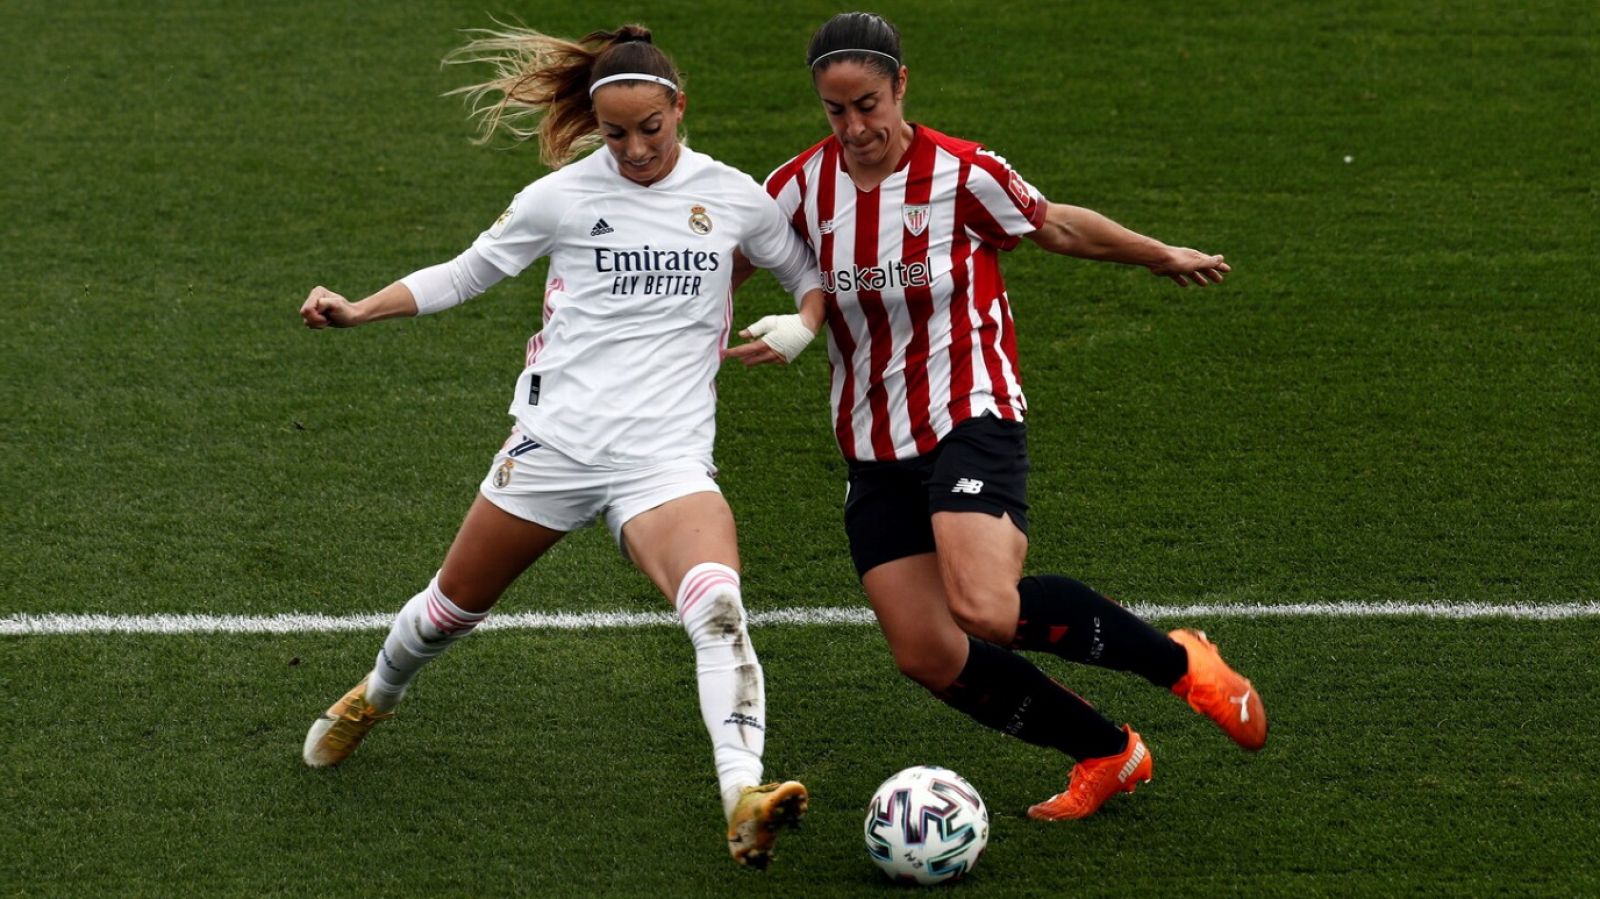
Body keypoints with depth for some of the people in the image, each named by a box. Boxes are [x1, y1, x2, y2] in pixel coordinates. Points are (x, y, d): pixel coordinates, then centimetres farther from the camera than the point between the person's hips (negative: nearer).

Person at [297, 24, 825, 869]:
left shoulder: (733, 197, 4)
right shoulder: (563, 196, 0)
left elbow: (811, 275, 18)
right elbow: (466, 272, 12)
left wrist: (801, 325, -4)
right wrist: (358, 310, 2)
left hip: (666, 459, -1)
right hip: (553, 442, 1)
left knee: (718, 608, -29)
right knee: (454, 607, 16)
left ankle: (744, 801, -41)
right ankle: (372, 698, 50)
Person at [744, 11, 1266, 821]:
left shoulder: (962, 174, -10)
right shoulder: (801, 186, -2)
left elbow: (1059, 227, 7)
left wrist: (1162, 257, 19)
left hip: (970, 419, -5)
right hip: (873, 446, 5)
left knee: (986, 610, -28)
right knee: (926, 657, -1)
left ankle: (1179, 661, -7)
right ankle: (1108, 755, 18)